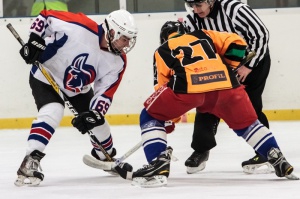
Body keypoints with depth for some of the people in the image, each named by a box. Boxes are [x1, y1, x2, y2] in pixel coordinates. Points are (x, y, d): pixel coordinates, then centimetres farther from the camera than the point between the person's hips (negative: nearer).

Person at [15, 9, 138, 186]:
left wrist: (94, 115, -28)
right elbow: (45, 17, -22)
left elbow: (105, 92, -14)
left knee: (97, 122, 9)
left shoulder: (118, 62, -16)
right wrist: (35, 40, -30)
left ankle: (107, 157, 40)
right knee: (52, 112, -30)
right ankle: (30, 162, -32)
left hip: (79, 89, 6)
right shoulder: (79, 26, -33)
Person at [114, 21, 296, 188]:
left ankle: (159, 163, -2)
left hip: (187, 85, -3)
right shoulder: (204, 36, 35)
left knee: (151, 117, 16)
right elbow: (236, 44, 24)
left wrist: (169, 118, 42)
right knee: (246, 122, 26)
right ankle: (278, 160, 17)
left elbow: (163, 86, 30)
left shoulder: (162, 51, 30)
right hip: (224, 83, 3)